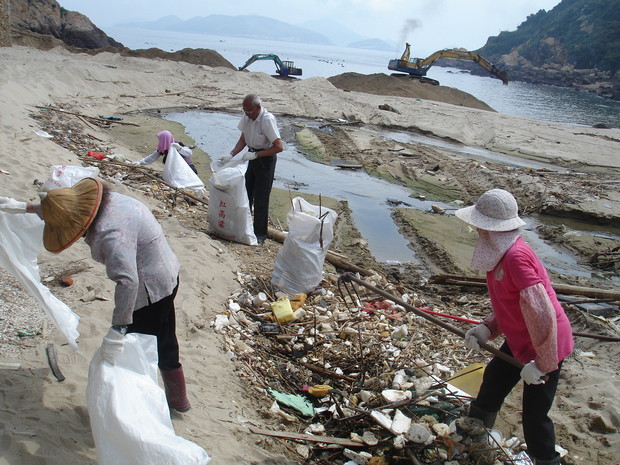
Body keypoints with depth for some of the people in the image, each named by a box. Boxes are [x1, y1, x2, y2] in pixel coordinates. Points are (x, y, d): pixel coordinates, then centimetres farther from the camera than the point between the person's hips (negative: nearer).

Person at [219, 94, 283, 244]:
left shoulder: (267, 120, -26)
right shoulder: (247, 116, -4)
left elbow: (279, 147, -27)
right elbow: (243, 140, 6)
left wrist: (255, 154, -26)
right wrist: (230, 155, -8)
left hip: (266, 159, -7)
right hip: (253, 156, 7)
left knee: (261, 198, -3)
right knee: (246, 192, 15)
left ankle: (260, 234, 10)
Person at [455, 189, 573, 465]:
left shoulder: (516, 257, -31)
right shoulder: (500, 254, 0)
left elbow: (541, 313, -34)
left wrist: (541, 364, -25)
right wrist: (488, 328, -2)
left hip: (545, 346, -10)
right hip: (518, 341, 10)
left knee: (534, 416, 0)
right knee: (491, 386, 24)